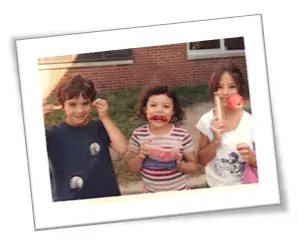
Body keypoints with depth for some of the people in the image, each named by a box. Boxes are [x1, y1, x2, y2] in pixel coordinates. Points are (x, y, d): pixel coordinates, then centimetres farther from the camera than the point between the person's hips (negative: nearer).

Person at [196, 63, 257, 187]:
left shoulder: (251, 122, -7)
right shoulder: (207, 121, -5)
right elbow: (201, 160, -1)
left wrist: (251, 158, -17)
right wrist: (216, 140, -15)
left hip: (246, 187, 1)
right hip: (217, 189, -1)